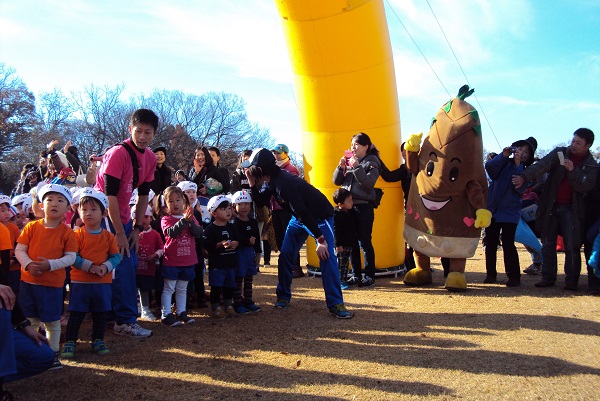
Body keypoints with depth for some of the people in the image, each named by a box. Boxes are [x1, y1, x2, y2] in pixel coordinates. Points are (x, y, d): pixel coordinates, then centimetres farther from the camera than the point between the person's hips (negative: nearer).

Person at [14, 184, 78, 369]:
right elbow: (19, 250, -1)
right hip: (28, 281, 2)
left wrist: (50, 264, -22)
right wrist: (28, 264, -18)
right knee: (31, 319, 13)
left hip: (53, 283, -2)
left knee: (52, 320, 6)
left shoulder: (67, 232, -6)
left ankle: (53, 353, 21)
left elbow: (71, 257, -9)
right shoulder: (32, 227, -1)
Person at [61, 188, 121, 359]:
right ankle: (69, 342, 15)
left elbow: (116, 256, 1)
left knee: (100, 313, 11)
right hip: (80, 282, -2)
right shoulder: (77, 235, -4)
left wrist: (106, 267, -17)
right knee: (76, 313, 3)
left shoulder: (109, 236, 2)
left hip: (103, 282, 3)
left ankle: (98, 341, 25)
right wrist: (89, 266, -20)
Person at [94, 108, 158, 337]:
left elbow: (143, 194, 7)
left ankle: (116, 312, 19)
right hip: (106, 215, -8)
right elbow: (110, 195, -22)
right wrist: (120, 233, -21)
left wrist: (137, 228, 1)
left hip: (123, 217, 8)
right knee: (124, 266, -11)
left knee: (130, 263, 7)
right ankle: (125, 321, -3)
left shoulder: (150, 158, 2)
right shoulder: (118, 153, -20)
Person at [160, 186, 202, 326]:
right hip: (171, 261, -4)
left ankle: (181, 313, 23)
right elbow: (171, 232, -24)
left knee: (182, 289, 15)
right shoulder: (166, 219, -4)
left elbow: (198, 233, -7)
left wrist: (191, 221, -22)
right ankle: (166, 315, 6)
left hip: (188, 260, 4)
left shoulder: (191, 218, 7)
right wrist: (184, 220, -32)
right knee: (169, 288, 1)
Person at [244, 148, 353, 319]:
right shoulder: (270, 181, -4)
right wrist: (253, 184, -10)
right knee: (285, 255, 3)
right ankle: (283, 297, 17)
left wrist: (320, 239, -35)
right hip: (300, 217, 9)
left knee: (326, 256, -18)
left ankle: (336, 304, -15)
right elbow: (260, 202, 6)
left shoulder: (284, 183, -33)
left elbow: (302, 212, -35)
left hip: (320, 216, -9)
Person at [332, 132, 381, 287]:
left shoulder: (371, 163, -2)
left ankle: (369, 276, 7)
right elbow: (336, 181, 11)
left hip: (364, 207, -5)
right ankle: (356, 275, 17)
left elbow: (368, 184, -15)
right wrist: (341, 167, -5)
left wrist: (357, 168, -19)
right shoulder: (349, 161, 13)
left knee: (364, 242, -2)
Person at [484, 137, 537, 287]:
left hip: (510, 212, -2)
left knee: (508, 244, -11)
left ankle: (514, 276, -2)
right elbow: (489, 167, -11)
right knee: (490, 243, 5)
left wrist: (517, 164, -20)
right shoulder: (504, 163, 8)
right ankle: (490, 274, 16)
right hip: (492, 210, 2)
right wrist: (503, 156, -22)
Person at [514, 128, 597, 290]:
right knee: (548, 244, 4)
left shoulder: (591, 166, 3)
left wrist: (573, 170, -24)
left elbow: (585, 187, -11)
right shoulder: (560, 153, 3)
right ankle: (548, 277, 12)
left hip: (571, 209, -1)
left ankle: (572, 280, 4)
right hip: (550, 206, 1)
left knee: (572, 246, -5)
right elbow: (541, 166, -15)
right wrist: (524, 177, -31)